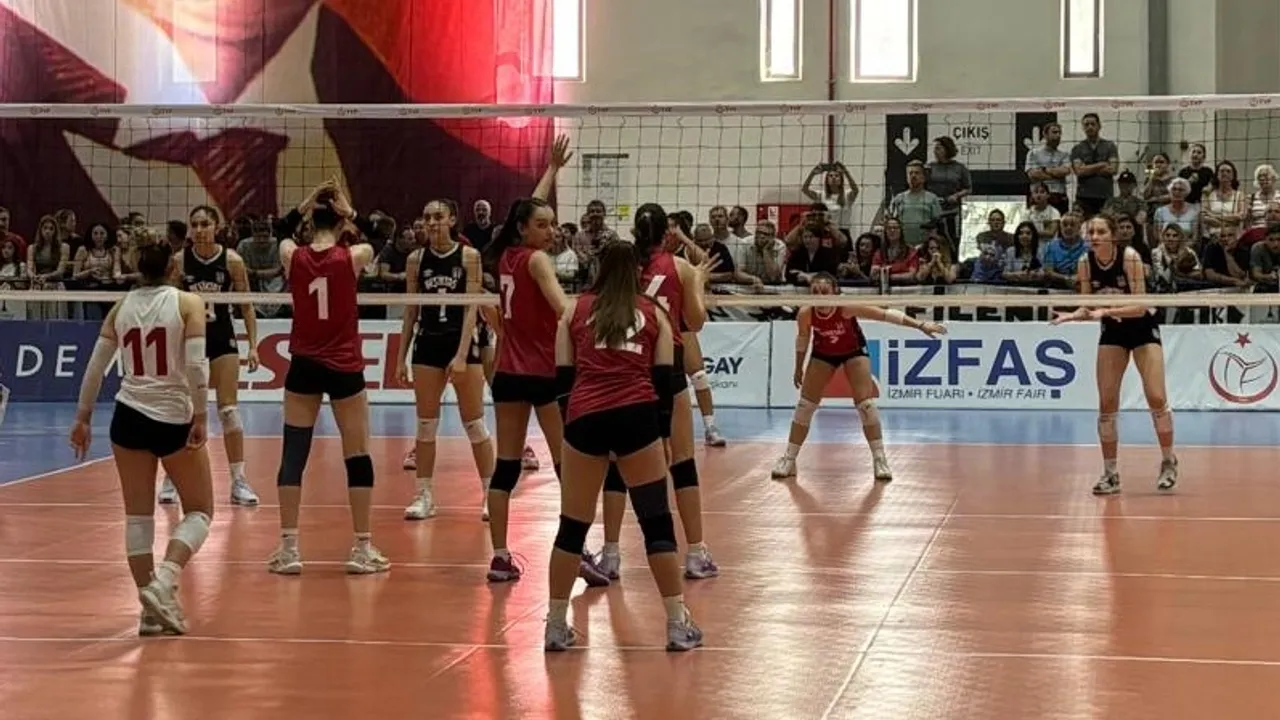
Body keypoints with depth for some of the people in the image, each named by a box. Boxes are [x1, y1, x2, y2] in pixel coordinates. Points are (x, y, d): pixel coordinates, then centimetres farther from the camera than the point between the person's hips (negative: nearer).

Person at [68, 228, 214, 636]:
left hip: (130, 418, 3)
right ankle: (164, 581, -14)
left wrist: (83, 418, 14)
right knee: (199, 511, 10)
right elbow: (196, 365, -16)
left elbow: (94, 368, 6)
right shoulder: (188, 304, -6)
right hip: (176, 420, -3)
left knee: (138, 516, 12)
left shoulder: (121, 309, 5)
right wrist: (201, 417, -13)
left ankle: (152, 609, 11)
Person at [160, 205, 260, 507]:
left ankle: (239, 480, 0)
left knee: (228, 409, -4)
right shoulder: (179, 260, -6)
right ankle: (172, 477, 14)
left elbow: (246, 305, -3)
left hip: (221, 338, -1)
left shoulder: (231, 260, -8)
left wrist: (253, 345, -6)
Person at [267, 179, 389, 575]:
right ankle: (362, 548, 8)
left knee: (293, 453, 5)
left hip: (303, 366, 2)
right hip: (344, 367, -1)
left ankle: (289, 547, 1)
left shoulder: (293, 256, -4)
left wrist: (310, 204, 22)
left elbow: (284, 233, 20)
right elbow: (367, 244, 16)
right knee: (357, 455, 7)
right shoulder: (353, 256, -9)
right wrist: (347, 213, 15)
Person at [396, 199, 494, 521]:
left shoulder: (468, 256, -5)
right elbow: (410, 311, 9)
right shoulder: (416, 259, 4)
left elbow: (471, 308, -9)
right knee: (426, 424, 5)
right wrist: (401, 357, 5)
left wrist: (461, 355, -17)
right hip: (427, 345, 3)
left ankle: (491, 494, 8)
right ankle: (424, 496, 11)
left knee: (474, 424, 0)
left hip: (462, 343, -3)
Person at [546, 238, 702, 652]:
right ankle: (678, 625, 4)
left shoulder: (575, 311, 17)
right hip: (637, 416, -1)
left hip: (585, 417, 1)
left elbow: (563, 374, 13)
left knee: (573, 525, 10)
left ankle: (556, 626, 14)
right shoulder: (653, 314, 16)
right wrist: (662, 433, 16)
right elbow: (664, 378, 10)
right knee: (657, 522, 5)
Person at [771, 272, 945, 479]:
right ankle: (789, 460, 10)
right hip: (823, 353, 2)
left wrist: (920, 325, -39)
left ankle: (880, 460, -1)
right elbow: (802, 338, -7)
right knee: (805, 405, -1)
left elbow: (886, 314, -35)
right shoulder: (805, 314, -29)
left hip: (854, 350, -2)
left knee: (866, 404, -11)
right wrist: (799, 368, 4)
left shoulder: (847, 307, -36)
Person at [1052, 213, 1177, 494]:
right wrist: (1070, 316, -24)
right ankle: (1110, 473, 7)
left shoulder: (1130, 257, -23)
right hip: (1112, 332, 4)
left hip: (1143, 328, -4)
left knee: (1156, 398, -11)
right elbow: (1088, 307, -3)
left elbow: (1140, 307, -24)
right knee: (1106, 404, -3)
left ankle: (1168, 462, 10)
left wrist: (1106, 311, -37)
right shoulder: (1085, 263, -11)